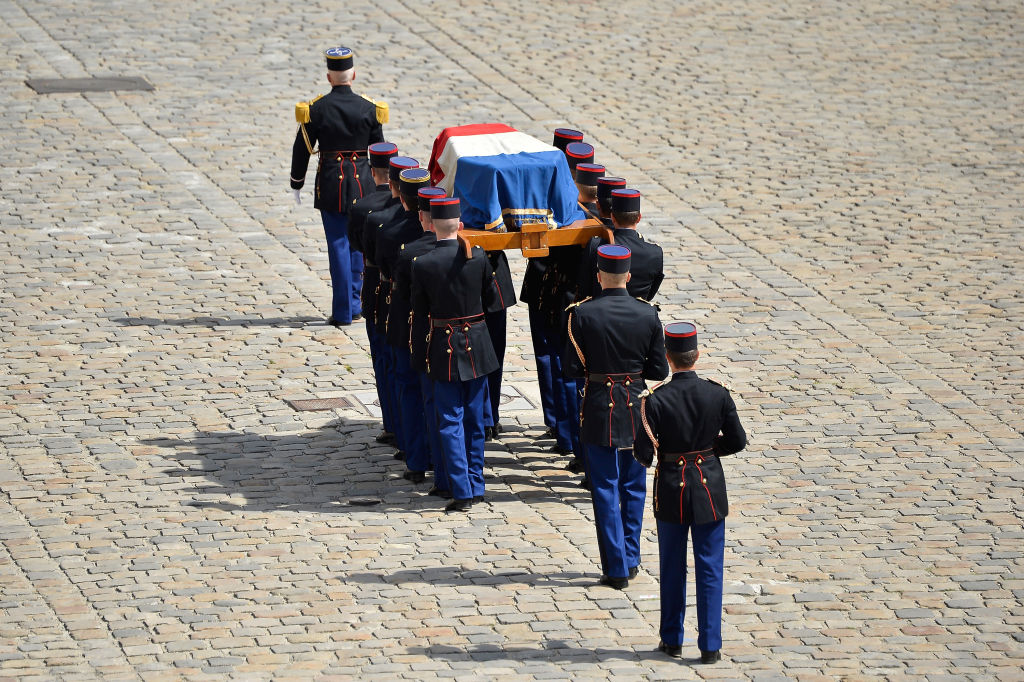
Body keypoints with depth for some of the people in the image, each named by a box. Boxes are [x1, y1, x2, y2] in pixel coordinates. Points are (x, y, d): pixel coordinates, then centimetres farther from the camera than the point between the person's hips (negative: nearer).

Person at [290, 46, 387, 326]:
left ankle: (343, 312, 2)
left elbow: (302, 149, -1)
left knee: (338, 245, 2)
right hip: (362, 182, 1)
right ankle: (353, 305, 20)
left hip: (330, 184, -1)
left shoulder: (316, 109, -7)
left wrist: (297, 184, 11)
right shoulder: (368, 109, -3)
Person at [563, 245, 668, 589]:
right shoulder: (647, 315, -6)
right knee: (633, 487, 17)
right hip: (636, 409, 2)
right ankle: (630, 559, 24)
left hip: (599, 412, -2)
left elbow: (571, 367, -9)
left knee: (605, 490, 4)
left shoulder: (582, 314, -12)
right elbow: (660, 370, -2)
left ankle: (616, 567, 3)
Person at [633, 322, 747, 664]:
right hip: (709, 489, 1)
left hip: (671, 490, -1)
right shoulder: (718, 394, -11)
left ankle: (672, 640, 24)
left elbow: (643, 454, -14)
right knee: (710, 569, 8)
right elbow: (737, 441, -3)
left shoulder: (655, 400, -16)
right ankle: (710, 646, 8)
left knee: (672, 568, 15)